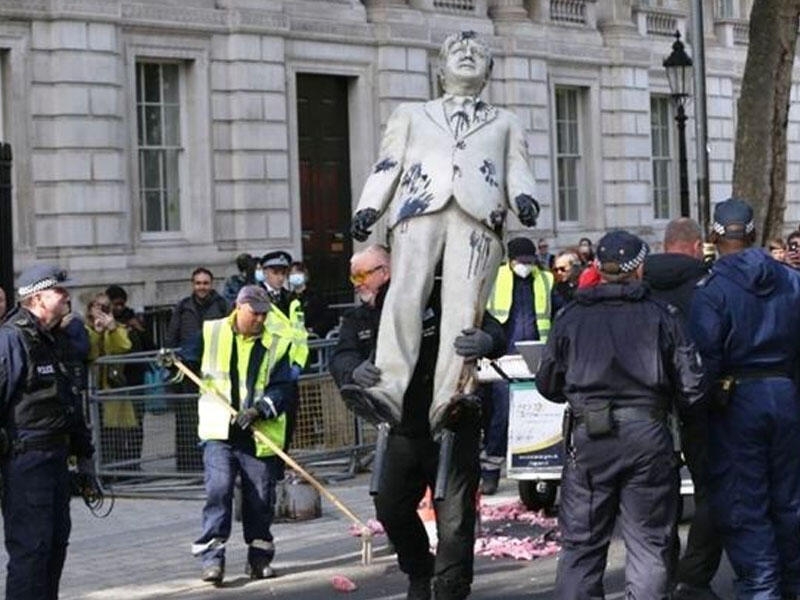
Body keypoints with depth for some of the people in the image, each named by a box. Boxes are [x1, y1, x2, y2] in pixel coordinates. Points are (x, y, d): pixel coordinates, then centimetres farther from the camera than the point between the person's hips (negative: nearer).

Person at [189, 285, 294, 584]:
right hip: (219, 430, -1)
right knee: (218, 489, -14)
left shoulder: (275, 346, 4)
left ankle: (259, 557, 19)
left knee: (260, 497, 5)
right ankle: (212, 557, -12)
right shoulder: (211, 333, 5)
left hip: (260, 434, 1)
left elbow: (281, 389, -3)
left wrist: (259, 409, -18)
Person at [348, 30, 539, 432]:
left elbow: (517, 171, 19)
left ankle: (447, 398, -31)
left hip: (479, 213, 0)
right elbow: (388, 165, 22)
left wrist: (523, 198, -5)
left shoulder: (505, 123, 34)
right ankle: (391, 388, -34)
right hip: (419, 206, 0)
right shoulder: (411, 115, 34)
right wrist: (369, 206, 3)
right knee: (405, 292, -23)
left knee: (464, 305, -21)